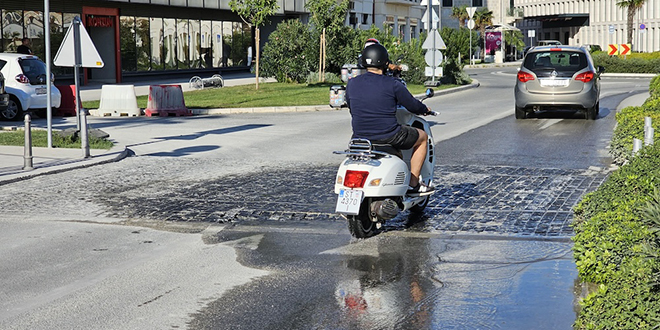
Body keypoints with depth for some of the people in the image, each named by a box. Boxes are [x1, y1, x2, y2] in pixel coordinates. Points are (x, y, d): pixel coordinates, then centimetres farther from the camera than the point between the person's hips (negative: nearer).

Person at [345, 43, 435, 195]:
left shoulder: (351, 84, 1)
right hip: (388, 135, -5)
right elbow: (413, 105, -1)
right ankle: (413, 184, 18)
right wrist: (425, 109, 22)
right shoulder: (392, 84, -11)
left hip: (359, 136, 5)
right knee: (422, 136, 20)